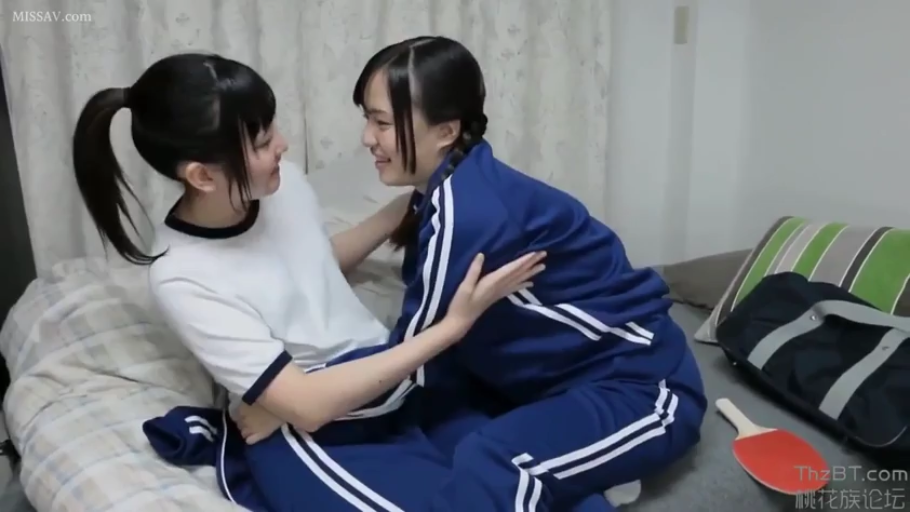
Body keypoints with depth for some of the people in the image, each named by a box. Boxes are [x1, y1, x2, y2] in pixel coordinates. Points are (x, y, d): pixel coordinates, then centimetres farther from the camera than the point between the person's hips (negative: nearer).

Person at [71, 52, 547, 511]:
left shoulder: (284, 181, -3)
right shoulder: (181, 278, -19)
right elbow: (306, 406, -23)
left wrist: (406, 207, 9)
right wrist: (451, 326, -27)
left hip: (392, 382, 6)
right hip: (311, 437, -5)